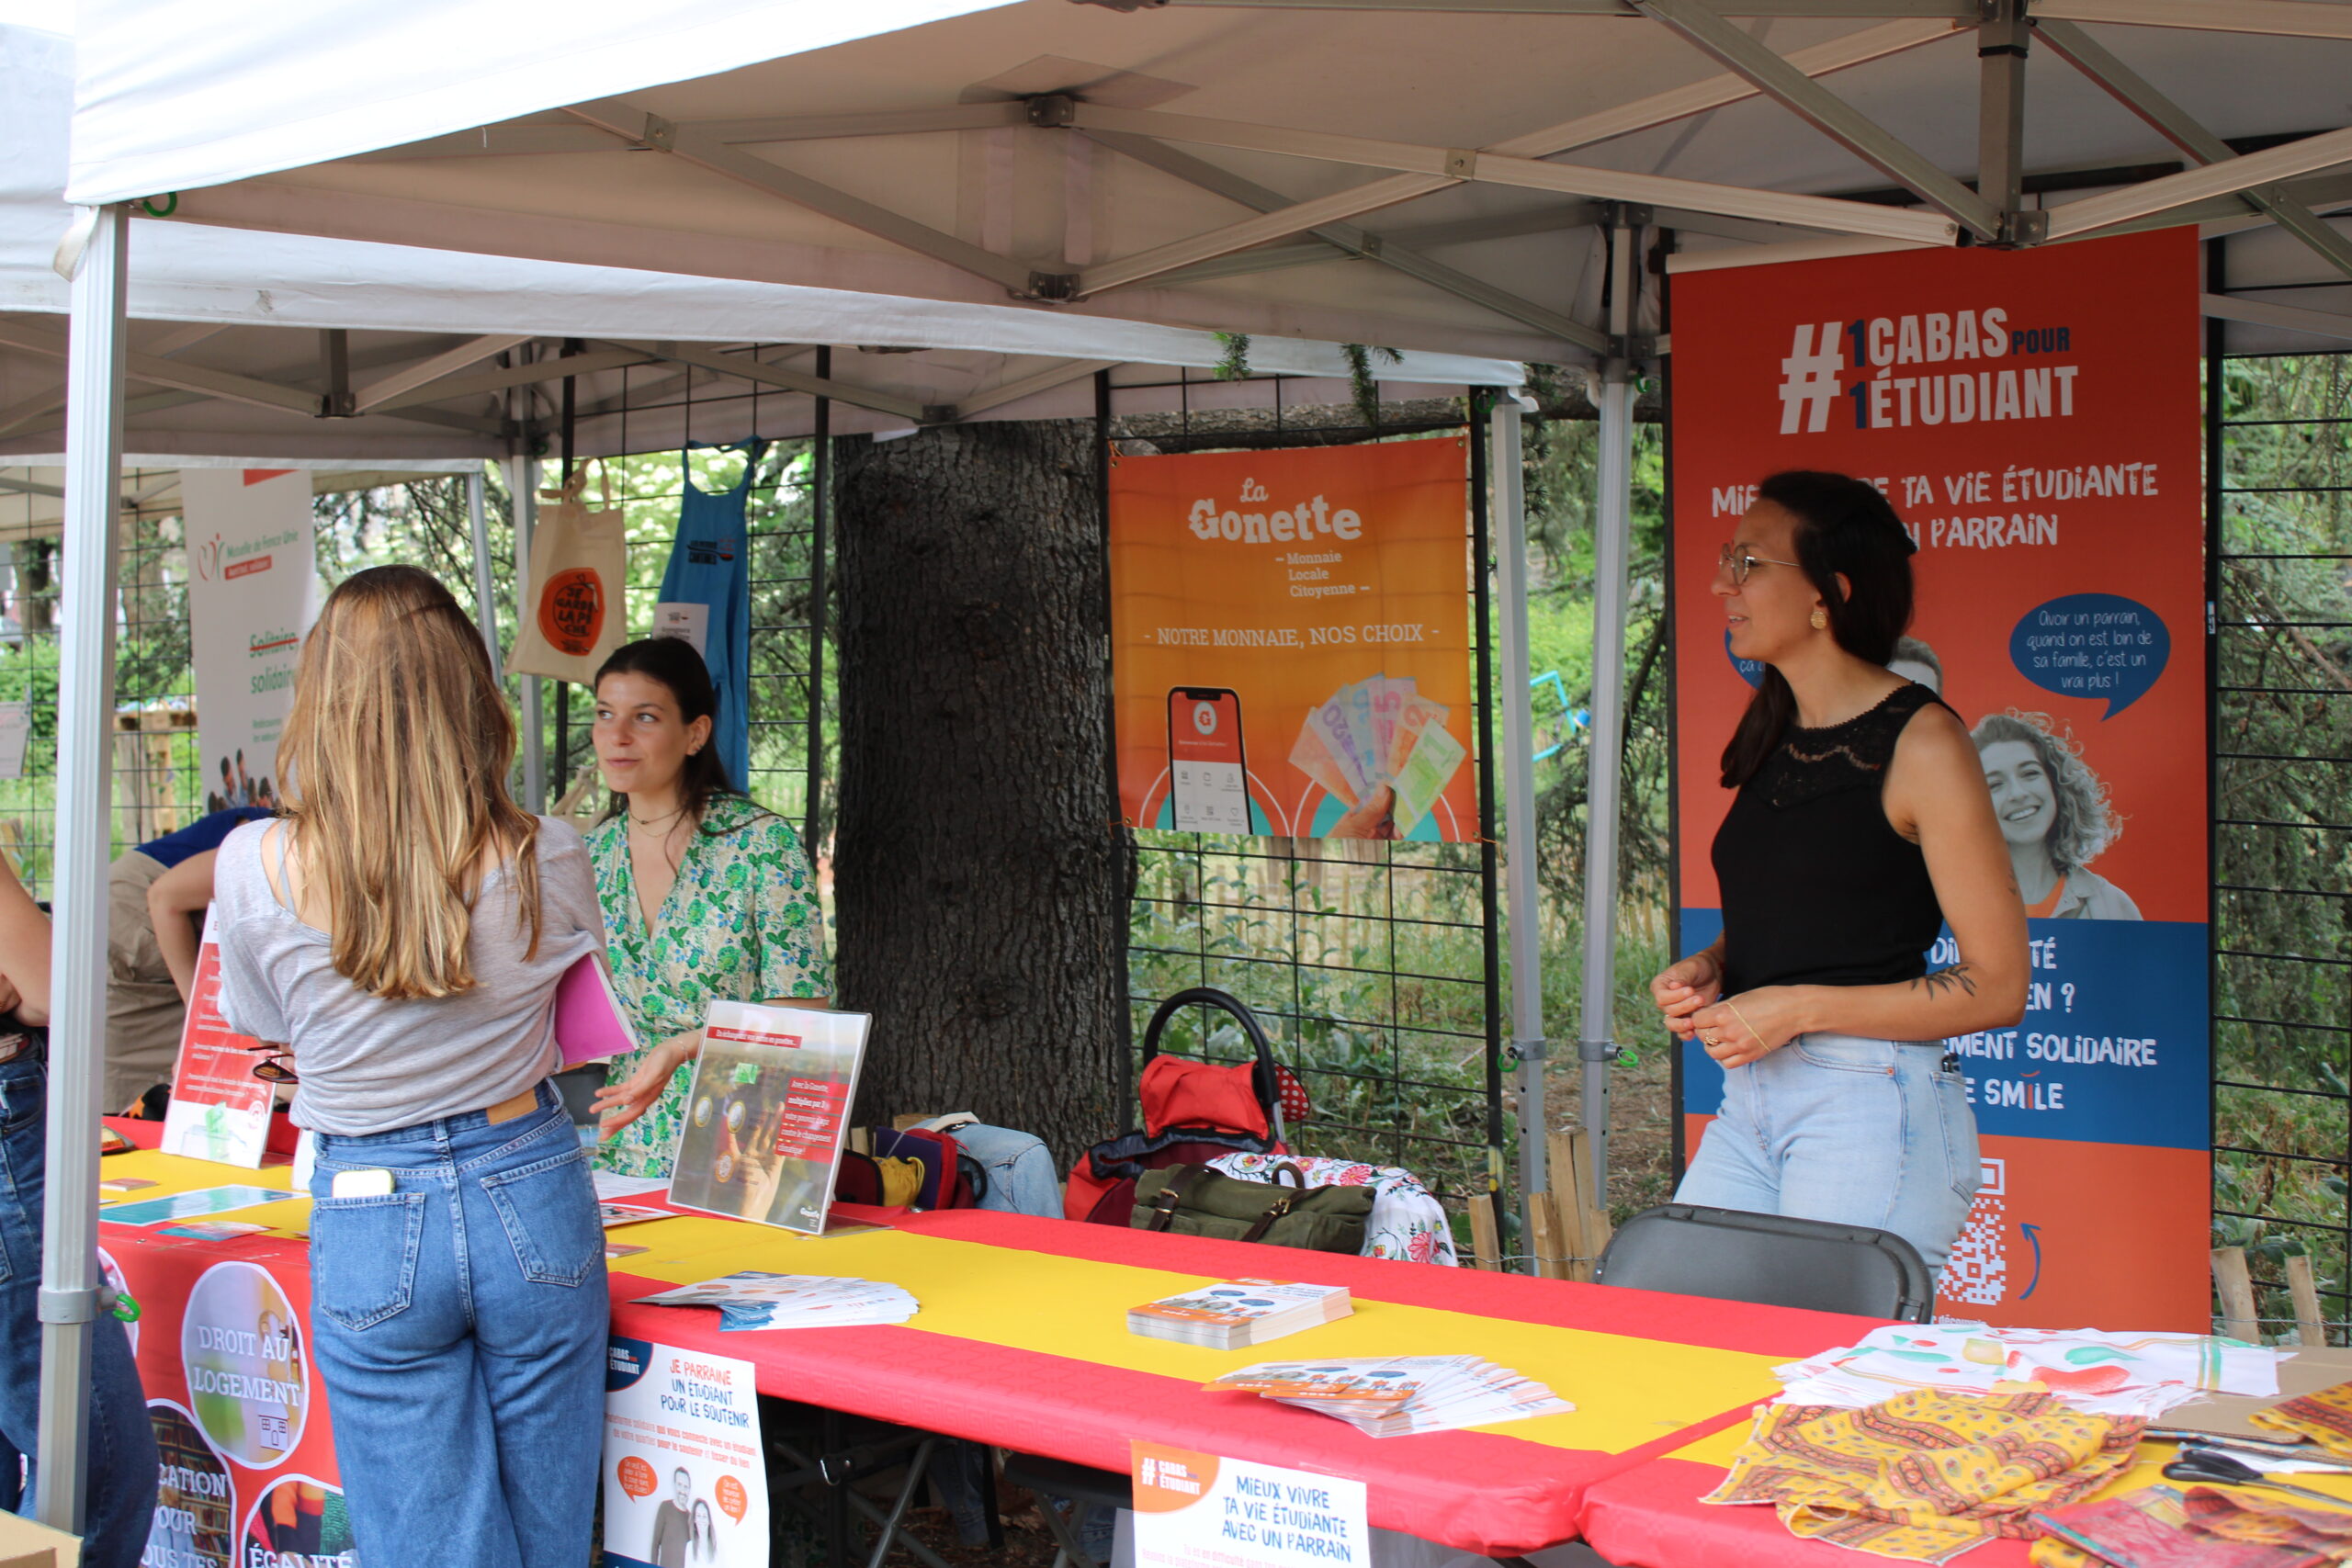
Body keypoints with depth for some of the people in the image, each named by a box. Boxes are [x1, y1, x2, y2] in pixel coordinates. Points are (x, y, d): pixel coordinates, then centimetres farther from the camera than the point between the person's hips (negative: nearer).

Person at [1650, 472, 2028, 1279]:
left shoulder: (1919, 743, -10)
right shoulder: (1774, 735, 13)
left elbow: (1996, 987, -12)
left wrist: (1799, 1008, -16)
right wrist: (1708, 969, 5)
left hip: (1873, 1104, -7)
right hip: (1750, 1098, 7)